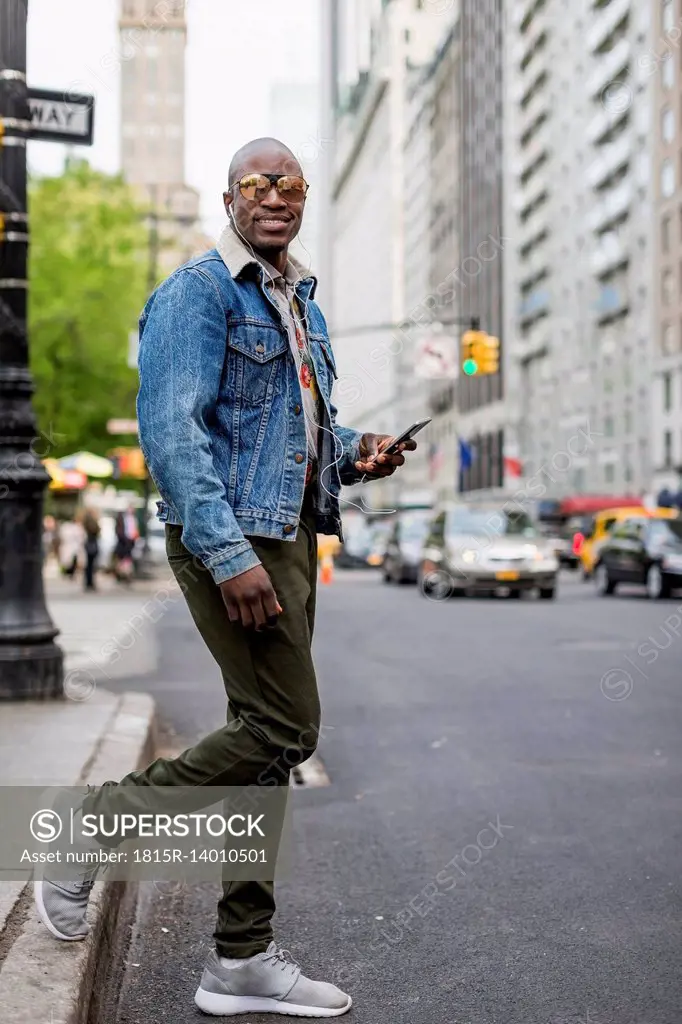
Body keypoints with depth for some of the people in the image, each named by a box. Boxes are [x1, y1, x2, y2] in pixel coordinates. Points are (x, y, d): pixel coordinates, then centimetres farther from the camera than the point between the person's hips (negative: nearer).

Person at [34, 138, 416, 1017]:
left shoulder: (301, 300, 19)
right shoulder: (198, 291, -8)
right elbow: (171, 432, -18)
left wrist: (355, 451, 5)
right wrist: (230, 556, -25)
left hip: (292, 532, 9)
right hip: (229, 534, -9)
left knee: (267, 738, 8)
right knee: (285, 727, -12)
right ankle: (91, 832, 5)